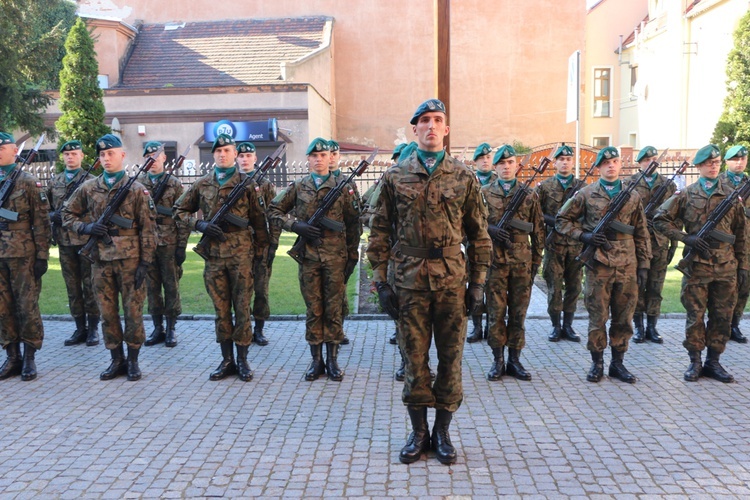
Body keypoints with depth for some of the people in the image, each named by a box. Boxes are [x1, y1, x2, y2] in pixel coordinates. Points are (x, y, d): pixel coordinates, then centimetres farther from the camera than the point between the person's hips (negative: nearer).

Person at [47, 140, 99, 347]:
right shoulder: (54, 182, 13)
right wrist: (53, 216, -4)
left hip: (87, 240, -4)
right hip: (64, 241, 4)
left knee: (90, 285, 1)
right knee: (72, 286, 8)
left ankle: (93, 329, 10)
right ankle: (80, 328, 17)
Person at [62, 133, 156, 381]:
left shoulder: (137, 189, -1)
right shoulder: (88, 188, 8)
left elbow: (148, 228, -3)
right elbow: (67, 214, 18)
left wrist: (145, 262, -9)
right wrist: (86, 227, -3)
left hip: (130, 259, -3)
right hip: (100, 260, 3)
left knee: (133, 310, 2)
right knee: (107, 312, 8)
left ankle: (132, 360, 14)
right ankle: (116, 359, 20)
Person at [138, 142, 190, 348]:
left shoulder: (175, 184, 1)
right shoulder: (137, 183, 7)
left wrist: (182, 246, -7)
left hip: (169, 244, -2)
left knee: (171, 286, 3)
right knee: (152, 286, 8)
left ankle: (171, 329, 13)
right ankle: (158, 328, 19)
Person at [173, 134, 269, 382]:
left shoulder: (246, 183, 3)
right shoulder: (202, 184, 9)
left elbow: (258, 219, 5)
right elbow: (178, 210, 15)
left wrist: (260, 250, 2)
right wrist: (200, 224, -2)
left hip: (241, 254, -2)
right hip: (213, 254, 3)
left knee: (242, 307, 2)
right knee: (221, 309, 8)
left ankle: (242, 360, 12)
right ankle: (227, 360, 18)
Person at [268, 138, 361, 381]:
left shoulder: (342, 187, 5)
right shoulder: (297, 187, 7)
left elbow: (353, 224, 7)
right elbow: (273, 211, 9)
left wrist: (353, 256, 3)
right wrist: (295, 225, -7)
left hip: (336, 257, -1)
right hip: (308, 256, 1)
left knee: (334, 308, 4)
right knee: (313, 309, 6)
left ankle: (332, 359, 14)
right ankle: (316, 360, 16)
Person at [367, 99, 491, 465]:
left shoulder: (464, 177, 5)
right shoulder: (395, 176, 4)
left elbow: (479, 233, 8)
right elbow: (379, 232, 4)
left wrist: (478, 282, 3)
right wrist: (381, 282, -1)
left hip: (452, 280, 1)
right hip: (410, 280, 0)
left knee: (450, 357, 7)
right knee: (414, 358, 7)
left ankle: (442, 431, 23)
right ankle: (419, 432, 22)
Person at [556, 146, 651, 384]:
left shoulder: (633, 196, 10)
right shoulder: (586, 194, 2)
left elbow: (641, 233, 13)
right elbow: (561, 220, 5)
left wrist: (643, 264, 7)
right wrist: (584, 235, -9)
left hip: (627, 266, 3)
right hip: (598, 265, -3)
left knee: (623, 318, 8)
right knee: (597, 317, 2)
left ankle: (618, 363, 20)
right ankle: (597, 363, 15)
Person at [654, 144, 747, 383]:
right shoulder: (685, 194, 1)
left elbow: (741, 234, 11)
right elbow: (660, 220, 0)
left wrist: (742, 265, 7)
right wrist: (686, 238, -11)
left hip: (726, 266, 3)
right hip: (696, 265, -2)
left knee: (722, 316, 7)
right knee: (695, 315, 2)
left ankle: (713, 361, 19)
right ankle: (695, 362, 14)